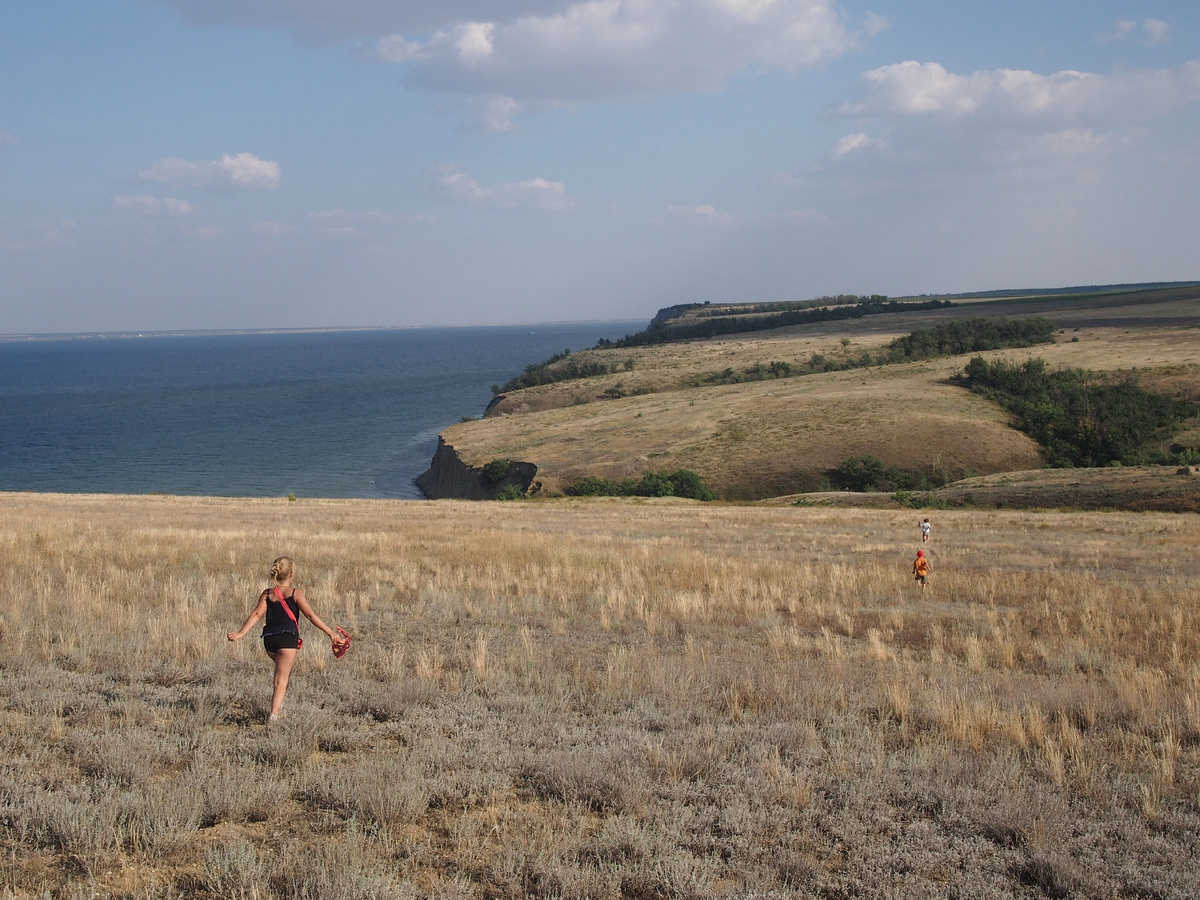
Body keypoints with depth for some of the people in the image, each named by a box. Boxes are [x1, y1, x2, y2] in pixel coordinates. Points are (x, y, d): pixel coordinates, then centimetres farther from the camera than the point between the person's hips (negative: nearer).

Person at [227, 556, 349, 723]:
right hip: (287, 638, -5)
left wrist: (241, 633, -9)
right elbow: (311, 615, -5)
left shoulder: (267, 594, 8)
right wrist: (330, 633, -4)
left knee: (284, 669, 33)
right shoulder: (295, 593, -1)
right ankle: (274, 713, -20)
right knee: (282, 679, -6)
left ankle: (278, 698, 23)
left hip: (269, 640, 5)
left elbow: (257, 614, -4)